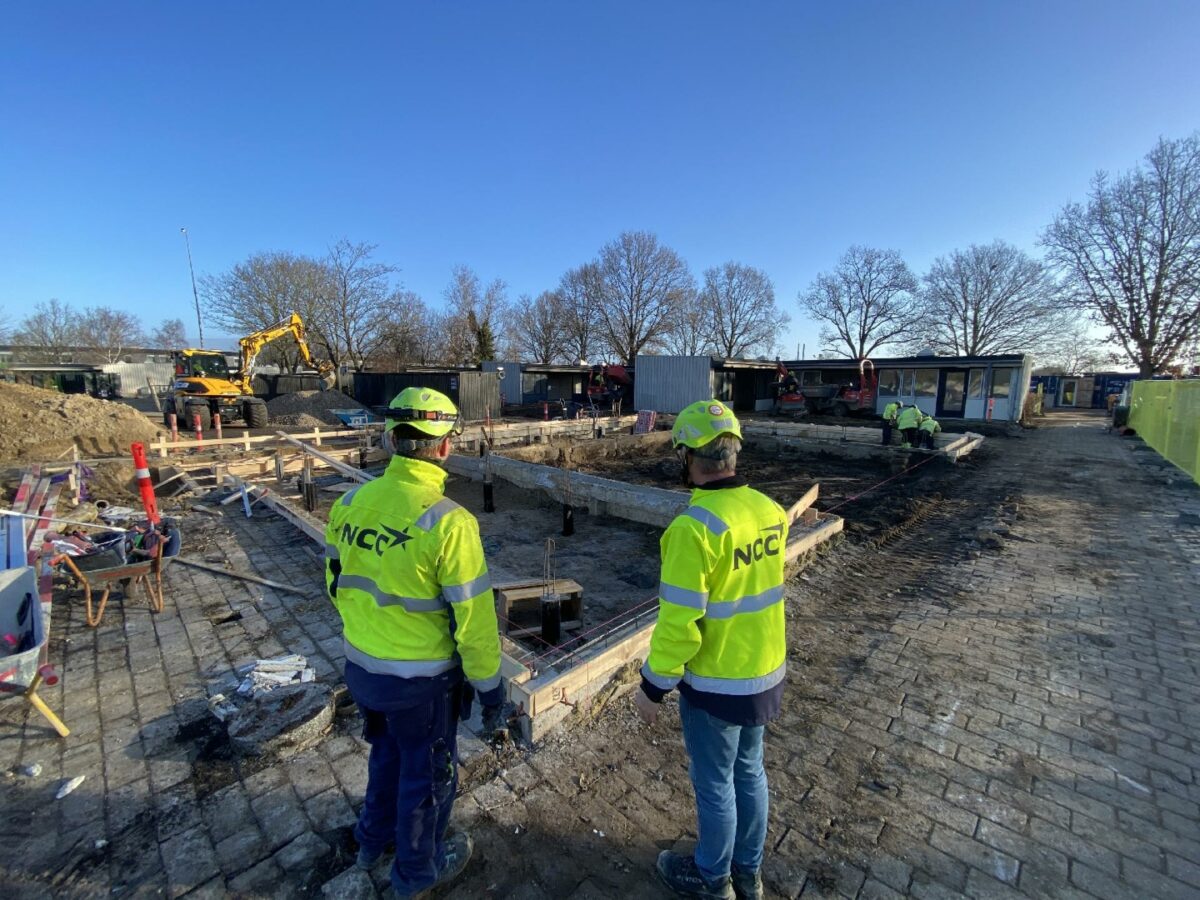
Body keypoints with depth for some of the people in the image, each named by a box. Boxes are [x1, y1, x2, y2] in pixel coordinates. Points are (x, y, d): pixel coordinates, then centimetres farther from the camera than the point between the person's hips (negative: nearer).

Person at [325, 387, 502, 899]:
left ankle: (373, 839, 57)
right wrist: (489, 685, -7)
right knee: (427, 772, 22)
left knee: (387, 751, 32)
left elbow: (336, 584, 6)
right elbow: (473, 618, -22)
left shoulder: (350, 503, -8)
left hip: (361, 666, 6)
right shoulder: (448, 521, -28)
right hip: (421, 678, -6)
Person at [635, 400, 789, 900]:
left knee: (714, 784, 18)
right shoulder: (771, 511, -7)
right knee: (749, 771, 26)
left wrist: (653, 685, -12)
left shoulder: (694, 528, -30)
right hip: (766, 673, 7)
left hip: (715, 683, -7)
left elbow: (680, 623, -25)